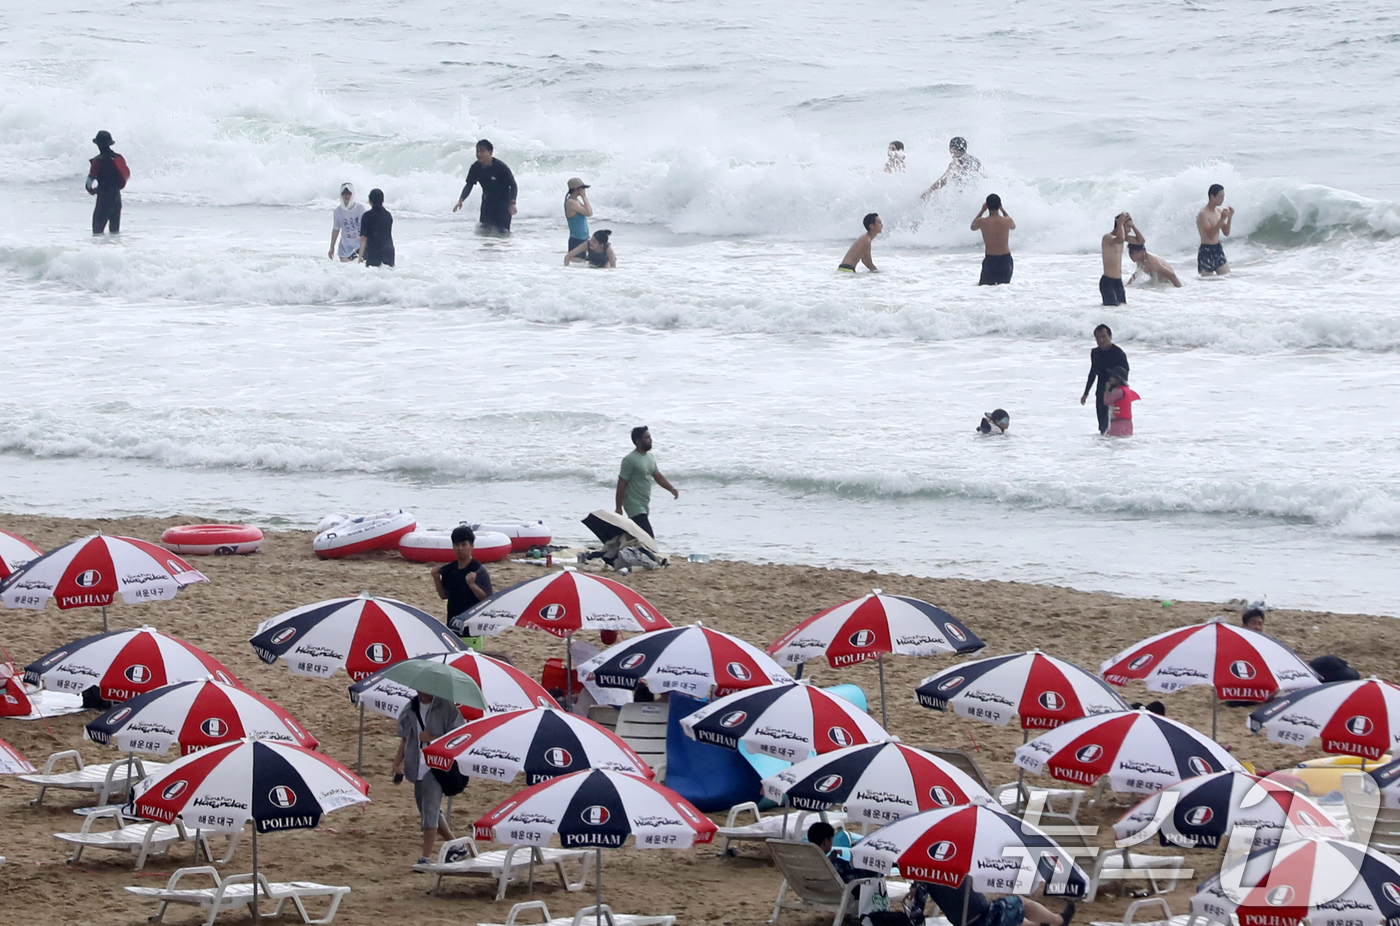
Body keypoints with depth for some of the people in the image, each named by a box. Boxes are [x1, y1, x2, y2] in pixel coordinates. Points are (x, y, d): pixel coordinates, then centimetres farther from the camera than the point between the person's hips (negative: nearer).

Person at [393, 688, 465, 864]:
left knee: (430, 811, -13)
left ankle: (426, 856, -13)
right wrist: (398, 761, 4)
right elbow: (405, 738, 15)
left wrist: (432, 738, -20)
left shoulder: (446, 708, -8)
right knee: (428, 811, 15)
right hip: (417, 768, 7)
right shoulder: (410, 709, 9)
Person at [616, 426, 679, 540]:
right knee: (648, 537, -17)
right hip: (634, 506, -8)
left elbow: (658, 476, 20)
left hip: (645, 505, 8)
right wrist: (619, 508, -16)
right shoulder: (630, 460, -14)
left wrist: (671, 488, 2)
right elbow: (621, 484, -14)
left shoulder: (650, 458, 12)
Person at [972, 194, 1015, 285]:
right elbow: (1013, 226, 19)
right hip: (1005, 259, 1)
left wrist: (982, 211, 18)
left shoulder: (981, 222, -9)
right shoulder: (1006, 221, -8)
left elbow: (973, 227, 17)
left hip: (990, 260, -1)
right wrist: (1002, 210, 21)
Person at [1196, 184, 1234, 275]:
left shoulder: (1219, 211, 9)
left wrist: (1229, 217, -4)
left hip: (1218, 250, 8)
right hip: (1206, 251, -8)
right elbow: (1210, 235, -24)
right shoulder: (1203, 214, -15)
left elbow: (1226, 233, 11)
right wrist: (1222, 219, -29)